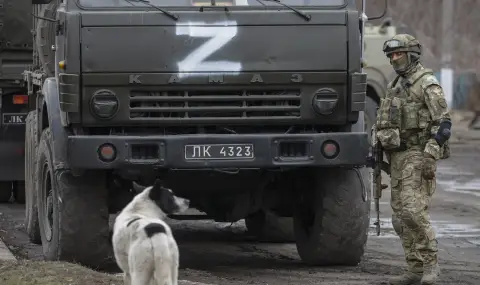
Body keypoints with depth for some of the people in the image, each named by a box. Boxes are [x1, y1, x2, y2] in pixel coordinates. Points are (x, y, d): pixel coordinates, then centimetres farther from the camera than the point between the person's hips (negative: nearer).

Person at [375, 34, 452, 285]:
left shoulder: (426, 83, -7)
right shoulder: (395, 86, 18)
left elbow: (443, 123, -14)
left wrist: (429, 156, -21)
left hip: (418, 154, -9)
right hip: (397, 157, 9)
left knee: (413, 210, -19)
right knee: (400, 217, 5)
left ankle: (430, 263, -12)